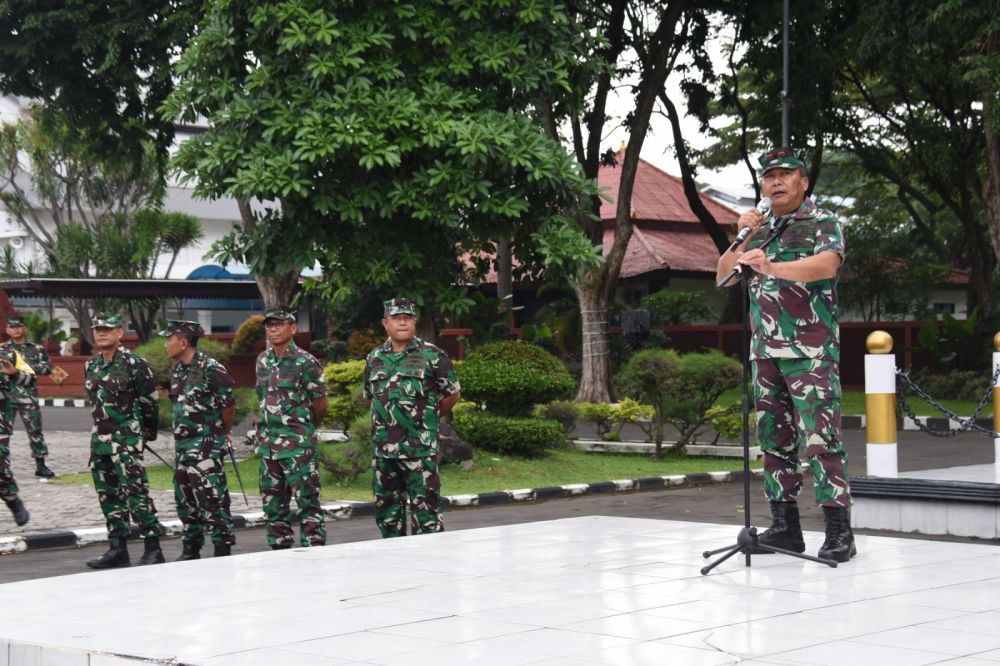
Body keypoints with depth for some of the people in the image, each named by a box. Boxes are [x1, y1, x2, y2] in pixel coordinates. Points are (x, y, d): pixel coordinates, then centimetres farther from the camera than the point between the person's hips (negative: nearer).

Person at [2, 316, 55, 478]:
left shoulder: (36, 349, 7)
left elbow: (48, 367, 1)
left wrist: (30, 367, -13)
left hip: (28, 396, 0)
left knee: (35, 430, 0)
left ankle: (41, 465, 5)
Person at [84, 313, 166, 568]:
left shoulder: (134, 363, -9)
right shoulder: (92, 366, 12)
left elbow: (150, 400, -4)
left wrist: (148, 432, 4)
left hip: (127, 440, -8)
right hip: (100, 439, 8)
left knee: (136, 492, -12)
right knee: (108, 495, 11)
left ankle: (153, 549, -9)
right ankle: (117, 549, 18)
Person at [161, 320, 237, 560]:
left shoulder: (210, 368, -14)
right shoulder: (176, 370, 12)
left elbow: (228, 405, -10)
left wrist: (224, 432, 2)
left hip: (206, 445, -9)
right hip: (182, 444, 9)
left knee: (211, 498, -8)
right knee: (185, 499, 12)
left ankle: (223, 550, -3)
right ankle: (191, 548, 21)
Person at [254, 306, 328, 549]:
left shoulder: (305, 362, -9)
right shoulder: (263, 360, 11)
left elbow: (320, 403, -3)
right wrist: (265, 423, 15)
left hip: (298, 445, -7)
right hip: (267, 444, 7)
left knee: (306, 501, -6)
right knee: (273, 502, 11)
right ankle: (279, 550, 19)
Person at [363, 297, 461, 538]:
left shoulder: (431, 355, -3)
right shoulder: (375, 358, 12)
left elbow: (453, 394, 4)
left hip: (420, 448, -5)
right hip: (383, 448, 5)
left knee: (425, 507, -5)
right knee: (386, 509, 12)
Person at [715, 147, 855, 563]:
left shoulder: (822, 223, -2)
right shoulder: (761, 228, 18)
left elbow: (827, 265, -22)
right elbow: (723, 276, 17)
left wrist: (772, 267, -37)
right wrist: (744, 240, 0)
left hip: (810, 352, -7)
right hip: (765, 352, 7)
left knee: (821, 437, -11)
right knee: (773, 437, 7)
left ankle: (839, 530, -10)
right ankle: (785, 525, 13)